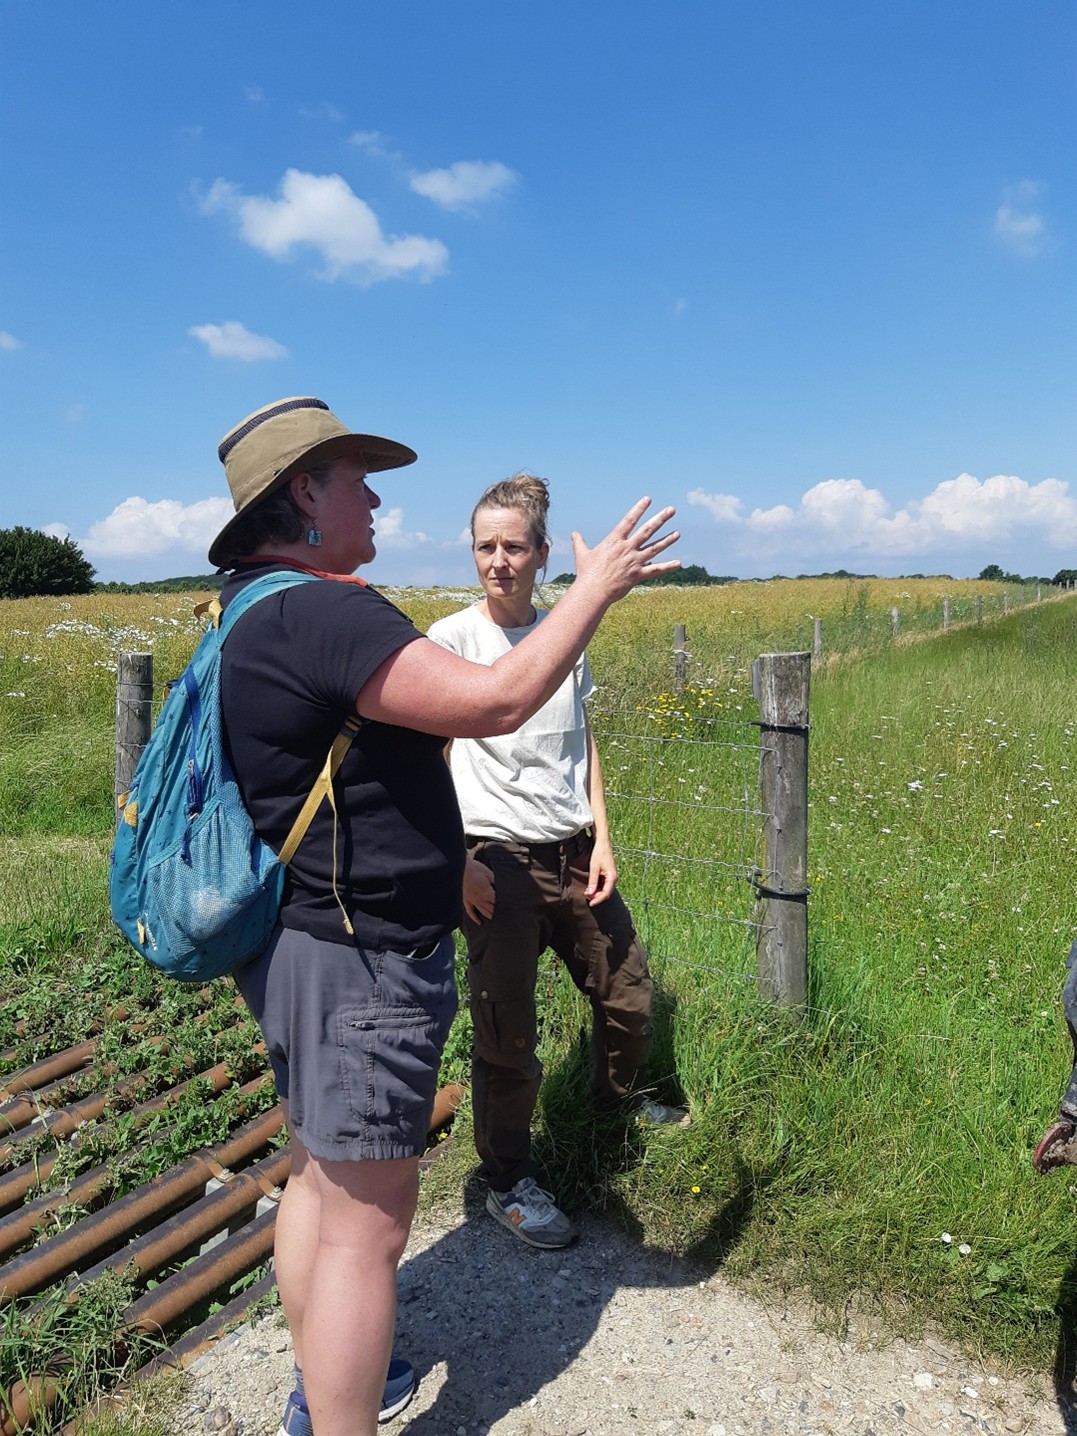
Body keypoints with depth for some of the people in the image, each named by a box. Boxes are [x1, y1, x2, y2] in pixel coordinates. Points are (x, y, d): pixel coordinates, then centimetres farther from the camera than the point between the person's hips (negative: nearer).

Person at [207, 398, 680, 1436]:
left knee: (318, 1177, 24)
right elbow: (495, 703, -29)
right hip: (357, 966, -11)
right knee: (368, 1222, 3)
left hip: (301, 949, 11)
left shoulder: (255, 612, 10)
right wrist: (598, 585, -16)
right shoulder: (319, 613, -24)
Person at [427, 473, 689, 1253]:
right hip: (501, 861, -5)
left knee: (629, 993, 18)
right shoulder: (453, 638, -9)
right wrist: (456, 861, -15)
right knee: (508, 1034, 2)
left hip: (575, 853, 5)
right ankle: (510, 1183, 25)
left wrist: (602, 837, 4)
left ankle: (619, 1097, 48)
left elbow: (583, 741, 12)